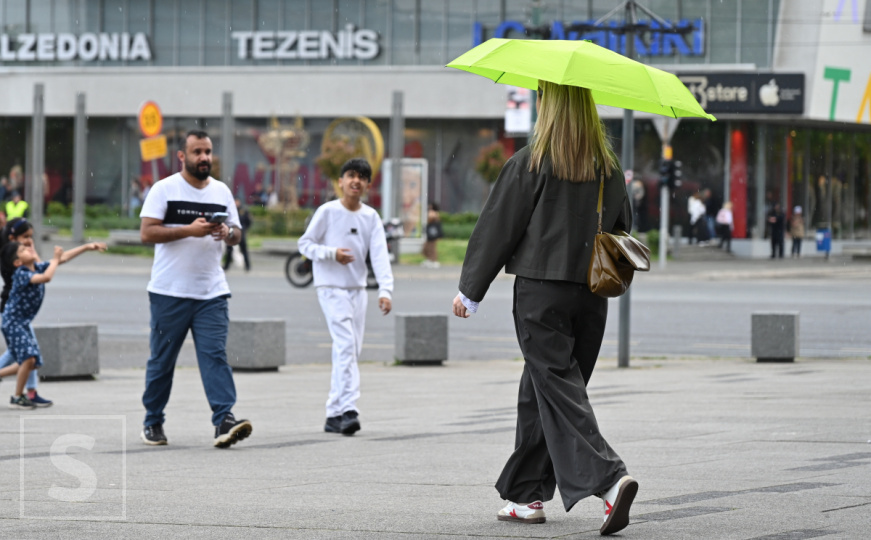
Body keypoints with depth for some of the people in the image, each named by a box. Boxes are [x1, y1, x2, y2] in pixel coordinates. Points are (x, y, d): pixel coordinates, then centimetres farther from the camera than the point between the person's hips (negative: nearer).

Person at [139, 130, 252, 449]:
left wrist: (228, 233, -8)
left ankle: (224, 421, -19)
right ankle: (153, 421, 20)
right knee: (162, 360, 6)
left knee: (215, 355, -10)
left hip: (211, 292, 3)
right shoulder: (164, 189, -2)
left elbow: (237, 234, 16)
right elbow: (147, 232, -11)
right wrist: (189, 230, -20)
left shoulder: (221, 191, 12)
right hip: (170, 291, -3)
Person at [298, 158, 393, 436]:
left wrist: (385, 290, -13)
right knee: (345, 345, -18)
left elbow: (380, 254, -2)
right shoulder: (328, 211, -5)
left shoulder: (371, 216, 5)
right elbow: (305, 244, -2)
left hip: (358, 289, 5)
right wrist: (332, 253, -18)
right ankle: (349, 410, -23)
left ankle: (334, 414, 15)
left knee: (351, 351, 7)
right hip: (331, 287, -5)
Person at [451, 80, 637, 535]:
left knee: (557, 389, -6)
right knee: (542, 393, 15)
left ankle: (608, 478, -24)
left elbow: (496, 228, -6)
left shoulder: (529, 164, -10)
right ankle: (526, 494, 21)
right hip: (591, 294, 6)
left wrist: (470, 290, 2)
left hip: (540, 291, -6)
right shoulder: (609, 168, 5)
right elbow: (621, 226, 15)